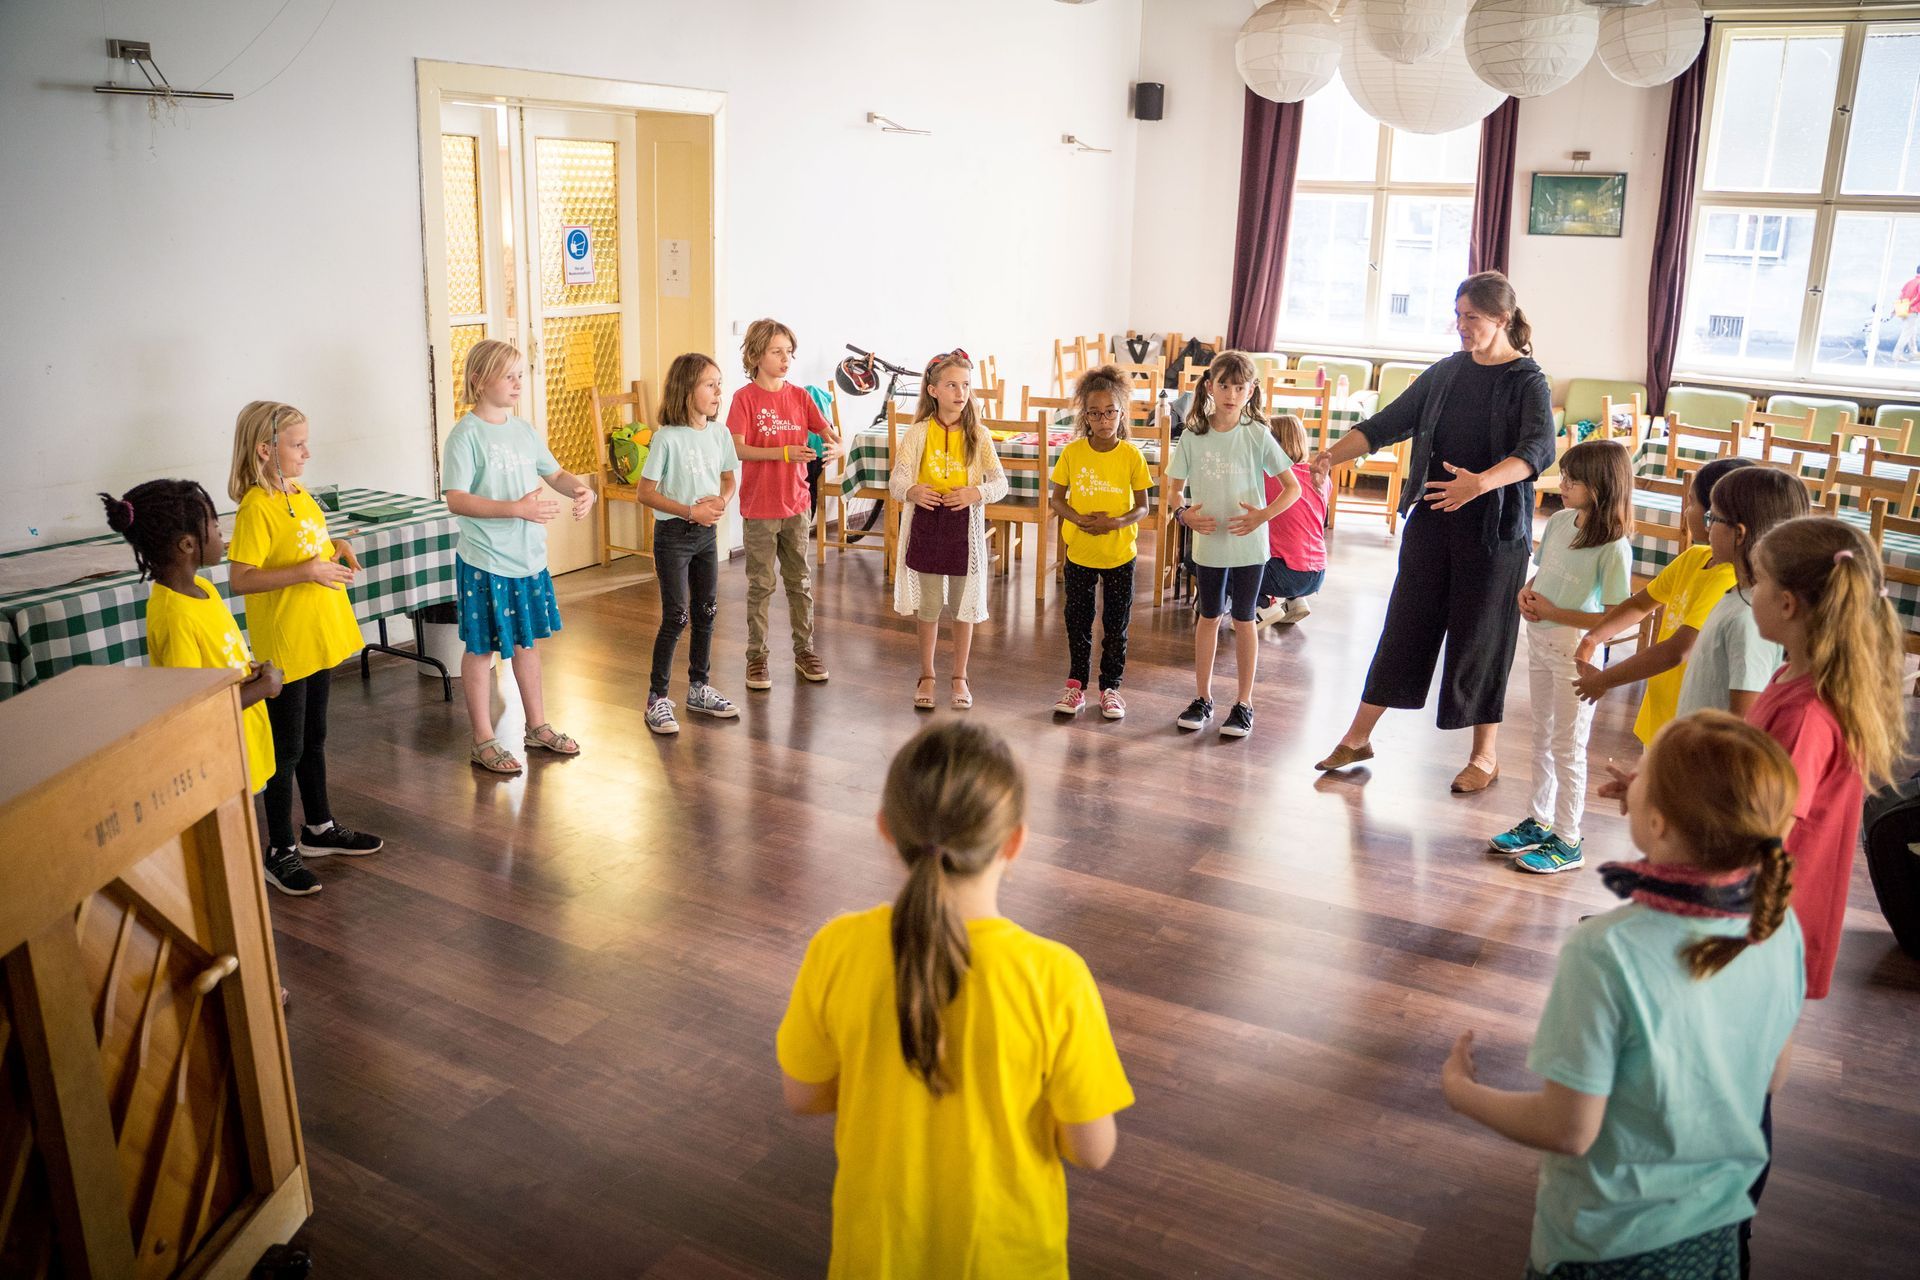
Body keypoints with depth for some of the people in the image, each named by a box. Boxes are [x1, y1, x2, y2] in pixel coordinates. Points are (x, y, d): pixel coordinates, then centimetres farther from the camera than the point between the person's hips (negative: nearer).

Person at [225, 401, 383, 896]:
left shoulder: (300, 494, 7)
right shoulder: (257, 507, -19)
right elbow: (240, 579, -23)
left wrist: (338, 547, 3)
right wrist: (305, 572, -29)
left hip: (319, 637, 8)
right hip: (283, 645, -8)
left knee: (313, 738, 20)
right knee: (286, 750, 1)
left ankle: (320, 827, 34)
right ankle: (280, 851, 13)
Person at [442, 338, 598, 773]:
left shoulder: (523, 429, 6)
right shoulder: (466, 435, -14)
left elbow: (554, 473, 17)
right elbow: (456, 500, -21)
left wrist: (581, 489, -6)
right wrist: (516, 508, -29)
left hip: (529, 556, 7)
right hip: (485, 561, -7)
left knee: (527, 640, 18)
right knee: (481, 648, 6)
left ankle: (537, 725, 32)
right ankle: (483, 741, 16)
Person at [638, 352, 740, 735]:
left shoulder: (720, 434, 1)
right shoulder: (667, 438, -16)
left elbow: (729, 478, 14)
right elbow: (646, 492, -13)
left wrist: (721, 500, -8)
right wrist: (690, 512, -21)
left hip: (706, 533, 6)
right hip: (673, 534, -6)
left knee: (706, 613, 13)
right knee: (676, 617, -4)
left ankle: (699, 688, 28)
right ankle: (657, 698, 7)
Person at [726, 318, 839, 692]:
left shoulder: (799, 395, 4)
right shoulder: (745, 398, -9)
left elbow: (825, 430, 2)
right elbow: (738, 450, -16)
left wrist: (835, 445, -22)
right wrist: (784, 452, -26)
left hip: (797, 503, 4)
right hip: (759, 507, -4)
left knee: (800, 581, 12)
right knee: (761, 584, 4)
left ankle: (804, 651, 24)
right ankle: (756, 657, 14)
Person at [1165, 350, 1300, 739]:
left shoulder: (1257, 435, -8)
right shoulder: (1193, 436, -3)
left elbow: (1293, 487, -6)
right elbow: (1174, 489, 4)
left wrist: (1263, 515, -20)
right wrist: (1184, 513, -16)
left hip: (1248, 544, -2)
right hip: (1208, 543, 2)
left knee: (1244, 620, 8)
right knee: (1208, 618, 13)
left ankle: (1244, 703, 19)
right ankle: (1202, 697, 25)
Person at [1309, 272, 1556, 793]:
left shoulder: (1527, 382, -9)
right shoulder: (1446, 372, 7)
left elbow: (1539, 448, -26)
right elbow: (1388, 423, 8)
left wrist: (1480, 483, -44)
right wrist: (1333, 454, -9)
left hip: (1494, 529, -4)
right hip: (1431, 520, 5)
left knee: (1480, 634, 3)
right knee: (1405, 625, 8)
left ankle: (1486, 754, 20)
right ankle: (1358, 737, 16)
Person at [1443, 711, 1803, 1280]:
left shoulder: (1605, 953, -32)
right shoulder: (1779, 926, -15)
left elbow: (1569, 1130, -24)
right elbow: (1772, 1077, 1)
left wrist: (1461, 1091, -8)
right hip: (1717, 1227, 5)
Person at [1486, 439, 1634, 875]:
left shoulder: (1614, 547, -21)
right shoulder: (1559, 521, 1)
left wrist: (1554, 613, -21)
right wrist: (1526, 593, -4)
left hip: (1576, 652, -7)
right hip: (1540, 642, 7)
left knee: (1567, 747, 3)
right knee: (1543, 738, 19)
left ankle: (1567, 842, 15)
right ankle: (1540, 821, 34)